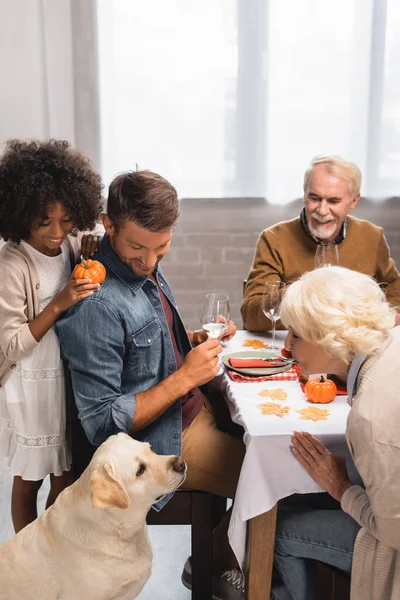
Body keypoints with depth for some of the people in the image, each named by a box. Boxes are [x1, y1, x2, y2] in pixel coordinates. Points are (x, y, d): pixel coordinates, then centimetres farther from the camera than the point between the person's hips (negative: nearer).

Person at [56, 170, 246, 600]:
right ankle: (215, 565, 21)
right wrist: (185, 377, -25)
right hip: (165, 441, -9)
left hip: (194, 407, 9)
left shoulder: (143, 268, 0)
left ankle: (212, 557, 28)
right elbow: (102, 424, -24)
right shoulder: (95, 306, -28)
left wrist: (196, 340, -3)